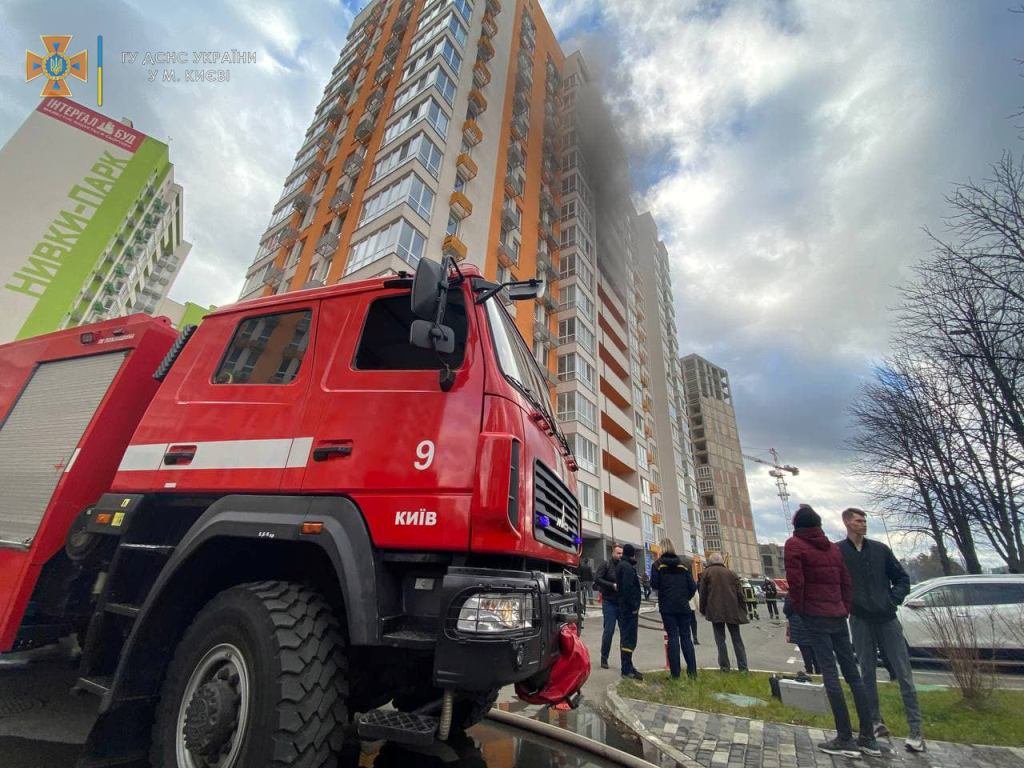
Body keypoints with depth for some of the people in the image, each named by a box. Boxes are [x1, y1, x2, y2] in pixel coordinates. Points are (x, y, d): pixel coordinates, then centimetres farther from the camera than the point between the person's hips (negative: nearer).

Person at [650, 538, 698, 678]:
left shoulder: (658, 564, -4)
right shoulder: (682, 565, 5)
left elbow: (654, 584, -12)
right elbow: (693, 586, 2)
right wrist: (685, 598, 15)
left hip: (667, 606, -3)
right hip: (683, 606, 3)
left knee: (673, 637, 2)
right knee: (686, 637, 10)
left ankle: (675, 673, 2)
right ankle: (692, 672, 10)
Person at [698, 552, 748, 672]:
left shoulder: (706, 573, 3)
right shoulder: (731, 573, 11)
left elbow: (703, 593, 0)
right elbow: (739, 593, 8)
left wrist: (703, 610, 8)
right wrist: (743, 611, 16)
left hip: (715, 611, -3)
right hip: (732, 610, 3)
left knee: (720, 639, 4)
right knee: (736, 638, 11)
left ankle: (724, 666, 5)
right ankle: (743, 666, 9)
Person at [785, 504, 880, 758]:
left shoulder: (794, 544, -8)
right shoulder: (832, 547, 12)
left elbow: (795, 582, -14)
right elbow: (846, 582, 12)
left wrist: (800, 610, 0)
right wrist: (845, 610, 18)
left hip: (815, 616, -6)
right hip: (838, 616, 7)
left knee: (830, 674, -3)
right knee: (852, 673, 11)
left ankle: (845, 739, 1)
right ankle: (868, 738, 16)